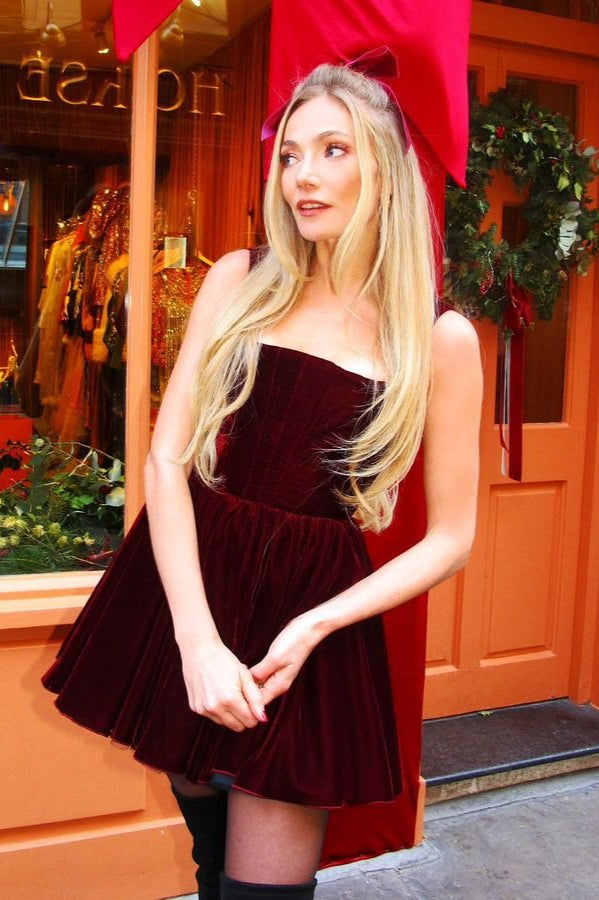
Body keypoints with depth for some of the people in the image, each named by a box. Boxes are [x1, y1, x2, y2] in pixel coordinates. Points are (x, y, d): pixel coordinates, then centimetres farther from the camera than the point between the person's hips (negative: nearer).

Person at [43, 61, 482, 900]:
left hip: (314, 608, -2)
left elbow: (450, 538, -2)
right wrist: (197, 639, -17)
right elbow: (167, 458, -5)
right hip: (189, 584, 3)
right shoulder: (241, 282, 0)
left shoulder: (441, 339, -5)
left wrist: (314, 626, -15)